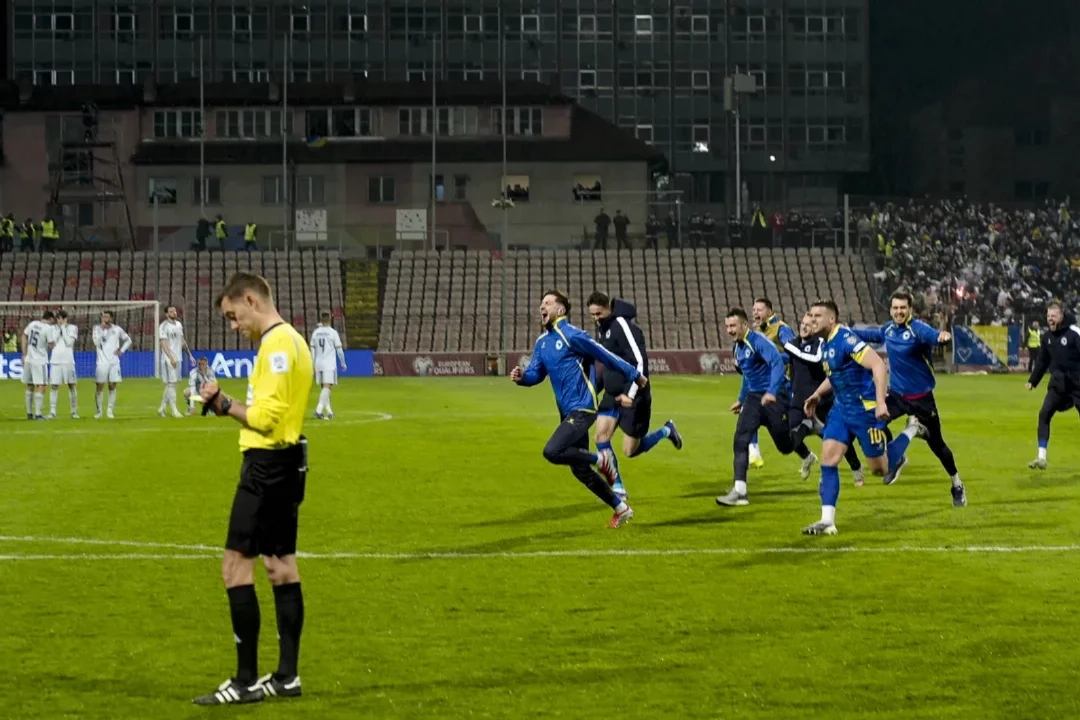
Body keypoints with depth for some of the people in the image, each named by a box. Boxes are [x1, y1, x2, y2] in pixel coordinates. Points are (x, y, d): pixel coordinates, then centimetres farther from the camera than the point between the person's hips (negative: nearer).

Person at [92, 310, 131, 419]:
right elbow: (97, 343, -15)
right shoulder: (97, 328, 0)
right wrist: (102, 329, -17)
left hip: (114, 362, 1)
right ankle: (98, 411, 9)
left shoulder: (117, 329, 5)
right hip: (102, 362, -1)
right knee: (100, 387, 0)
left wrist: (121, 350, 4)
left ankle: (110, 411, 4)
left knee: (112, 386, -1)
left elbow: (128, 340, 17)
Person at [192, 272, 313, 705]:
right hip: (287, 461, 11)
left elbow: (266, 416, -22)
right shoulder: (290, 339, 16)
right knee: (280, 565, 13)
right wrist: (228, 405, 2)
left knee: (236, 565, -8)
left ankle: (246, 681, -6)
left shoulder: (276, 344, -17)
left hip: (268, 465, -11)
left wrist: (225, 405, -9)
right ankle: (287, 676, 18)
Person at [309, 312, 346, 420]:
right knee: (327, 386, -10)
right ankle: (319, 410, -24)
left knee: (324, 387, 14)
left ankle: (329, 412, 16)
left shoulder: (315, 333, 7)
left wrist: (313, 364, 17)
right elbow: (339, 349, -3)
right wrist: (343, 363, 8)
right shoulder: (333, 332, -5)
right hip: (329, 364, -5)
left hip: (318, 363, 5)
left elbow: (313, 349, 10)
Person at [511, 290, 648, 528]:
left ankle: (601, 459, -5)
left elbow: (607, 357, -6)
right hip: (567, 411, 9)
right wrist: (521, 376, -10)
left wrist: (635, 377, 1)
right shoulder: (542, 342, 12)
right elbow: (536, 374, 13)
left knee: (552, 452, -25)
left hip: (582, 409, -9)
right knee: (580, 471, 11)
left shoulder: (572, 336, -12)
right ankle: (621, 509, 24)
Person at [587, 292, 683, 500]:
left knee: (630, 450, -3)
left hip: (633, 397, -8)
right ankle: (618, 488, 4)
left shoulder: (622, 325, -20)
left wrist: (630, 394, -27)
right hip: (613, 394, 8)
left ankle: (666, 431, 23)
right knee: (601, 436, -6)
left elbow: (640, 362, -23)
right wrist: (596, 388, 15)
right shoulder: (602, 328, 8)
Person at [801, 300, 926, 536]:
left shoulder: (845, 339, -21)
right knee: (828, 457, -8)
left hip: (865, 410, -8)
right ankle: (827, 521, -8)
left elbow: (878, 365, -27)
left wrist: (881, 402, -33)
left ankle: (912, 429, 30)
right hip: (841, 410, 8)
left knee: (880, 469, 6)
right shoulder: (827, 344, 8)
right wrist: (817, 395, 14)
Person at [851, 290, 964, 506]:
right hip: (897, 395, 5)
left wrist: (942, 337, -66)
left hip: (921, 398, -5)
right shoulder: (888, 329, 1)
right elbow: (870, 334, 24)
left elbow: (932, 335, -43)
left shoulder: (918, 329, -20)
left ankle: (957, 486, 22)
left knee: (936, 443, 2)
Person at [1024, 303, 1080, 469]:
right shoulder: (1047, 336, 6)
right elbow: (1042, 361, 17)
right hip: (1057, 384, 5)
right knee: (1044, 415, -7)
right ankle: (1041, 458, -6)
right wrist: (1032, 381, 16)